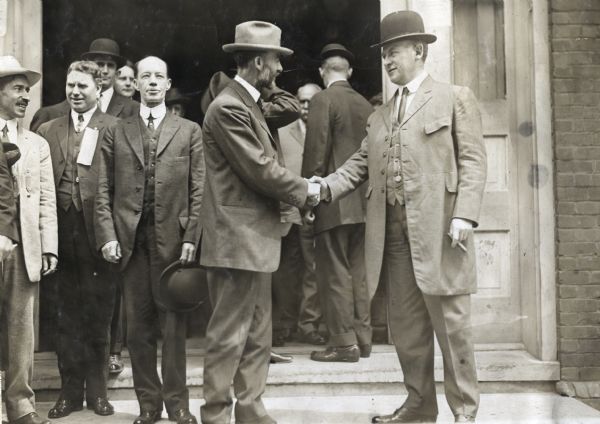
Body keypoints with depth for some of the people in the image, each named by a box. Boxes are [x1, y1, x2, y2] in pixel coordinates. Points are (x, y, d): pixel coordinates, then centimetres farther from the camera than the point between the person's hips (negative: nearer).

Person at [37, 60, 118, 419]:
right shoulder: (48, 130, 11)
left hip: (99, 235, -3)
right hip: (64, 236, 3)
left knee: (99, 318, 7)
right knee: (68, 318, 10)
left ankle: (97, 389, 20)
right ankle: (71, 390, 20)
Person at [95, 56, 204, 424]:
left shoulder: (190, 131, 9)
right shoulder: (117, 133, 12)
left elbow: (198, 189, 2)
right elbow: (104, 190, 7)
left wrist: (192, 237, -7)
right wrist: (107, 236, -4)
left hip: (172, 237, -1)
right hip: (130, 238, 1)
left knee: (173, 322, 2)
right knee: (138, 324, 5)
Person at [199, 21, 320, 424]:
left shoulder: (250, 103, 16)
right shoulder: (229, 107, -16)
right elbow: (260, 170, -19)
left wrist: (300, 187, 2)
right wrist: (305, 191, -6)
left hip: (255, 238, 10)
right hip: (237, 239, -10)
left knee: (257, 335, 15)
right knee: (229, 337, -2)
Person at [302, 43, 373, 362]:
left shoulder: (323, 100, -7)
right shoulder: (365, 105, 10)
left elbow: (316, 153, -13)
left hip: (333, 203, -6)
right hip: (363, 203, 7)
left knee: (335, 274, -1)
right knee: (358, 273, 12)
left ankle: (343, 344, 1)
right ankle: (362, 339, 18)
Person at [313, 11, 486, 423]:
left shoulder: (455, 98, 4)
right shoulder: (380, 115, 20)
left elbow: (472, 160, -4)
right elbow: (359, 165, 16)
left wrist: (464, 216, -15)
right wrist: (325, 187, -2)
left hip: (438, 227, -5)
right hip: (393, 231, 6)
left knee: (450, 322, -2)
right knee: (406, 326, 9)